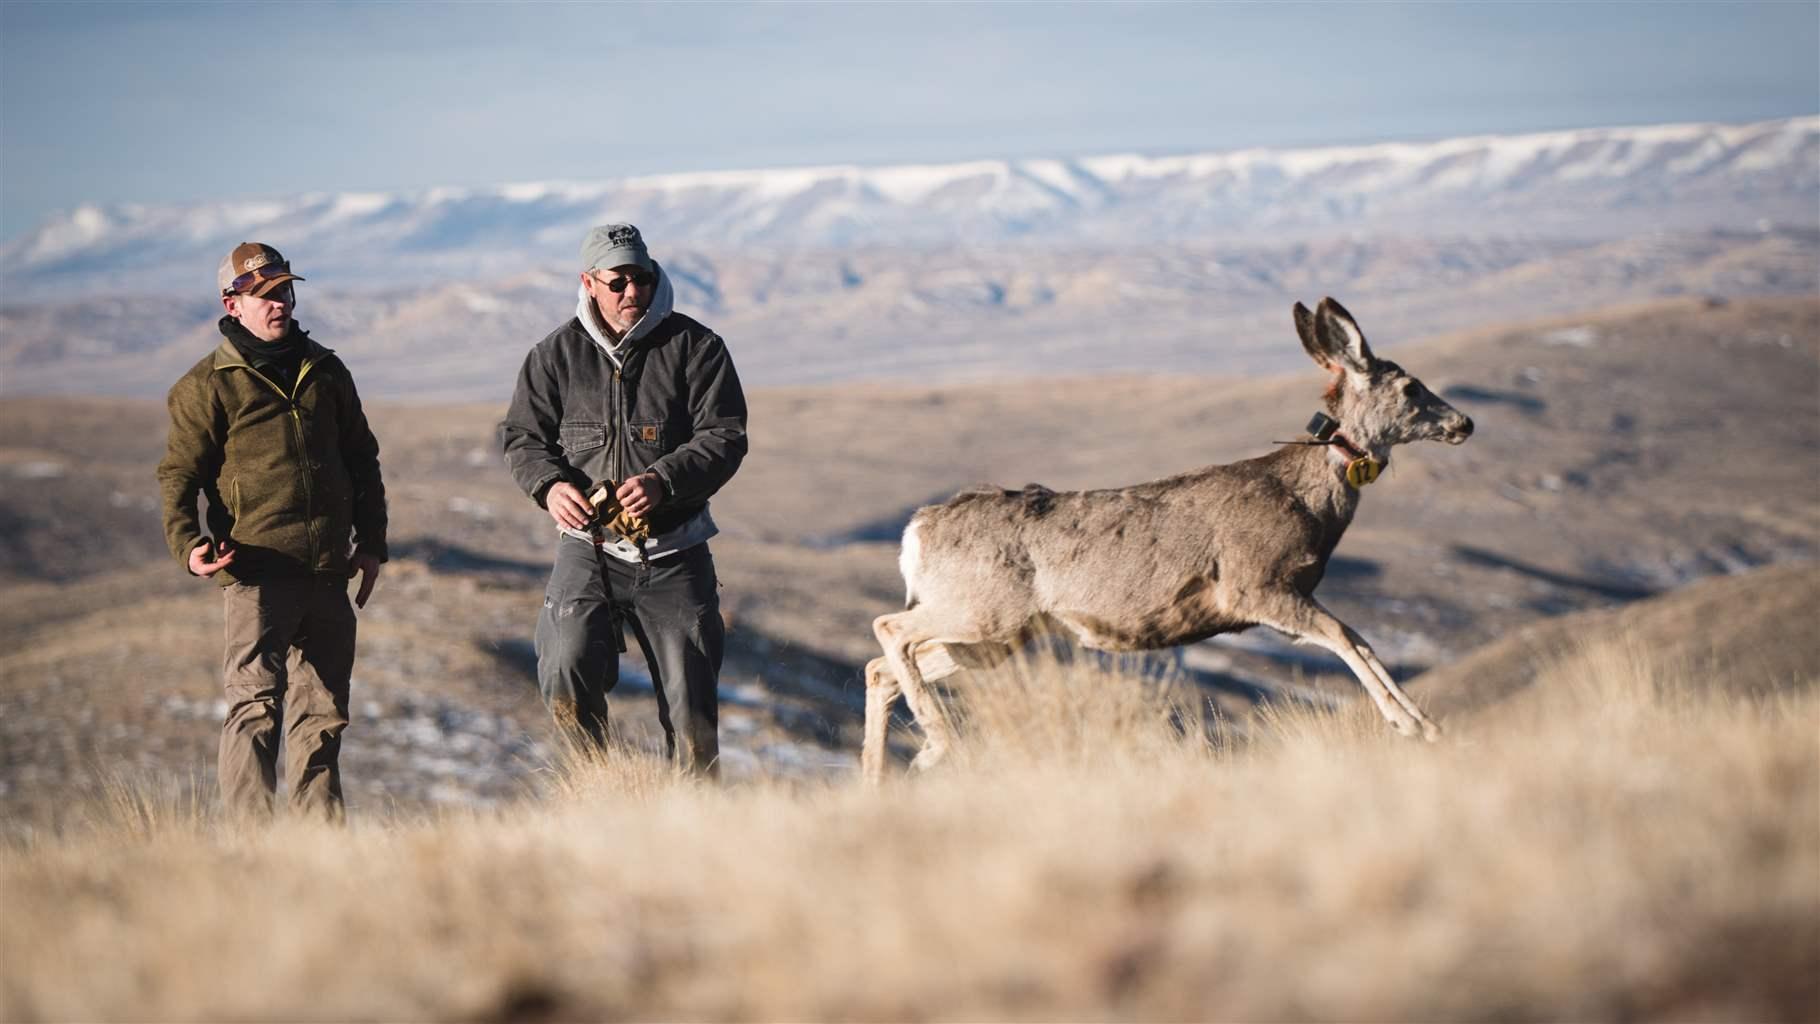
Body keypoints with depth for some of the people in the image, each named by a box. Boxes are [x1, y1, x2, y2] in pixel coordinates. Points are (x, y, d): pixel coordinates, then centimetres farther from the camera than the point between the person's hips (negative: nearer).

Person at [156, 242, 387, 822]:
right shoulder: (207, 386, 1)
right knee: (257, 702, -16)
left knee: (323, 714, 10)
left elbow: (362, 462, 24)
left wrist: (371, 544, 16)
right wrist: (187, 545, -17)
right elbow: (178, 474, -1)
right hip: (256, 571, -6)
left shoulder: (326, 373, 16)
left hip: (327, 575, 6)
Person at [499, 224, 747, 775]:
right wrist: (549, 484, -14)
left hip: (673, 555, 0)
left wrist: (662, 481, -22)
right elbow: (521, 435, 8)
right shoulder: (557, 353, 4)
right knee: (566, 680, -17)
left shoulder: (695, 347, -1)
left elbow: (724, 438, -5)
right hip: (587, 549, 0)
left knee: (690, 700, 3)